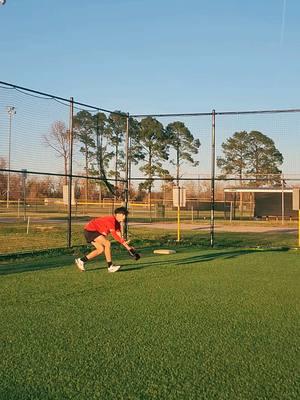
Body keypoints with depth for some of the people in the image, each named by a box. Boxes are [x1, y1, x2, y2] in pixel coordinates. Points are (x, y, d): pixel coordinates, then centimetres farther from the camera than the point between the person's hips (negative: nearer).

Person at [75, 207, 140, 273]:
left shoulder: (117, 223, 6)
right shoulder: (111, 220, -23)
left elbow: (119, 236, 2)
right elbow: (114, 235, -32)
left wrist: (129, 247, -4)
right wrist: (124, 243, -34)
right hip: (90, 230, -10)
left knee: (101, 249, 13)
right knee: (107, 243, -20)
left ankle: (81, 260, 21)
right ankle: (110, 266, -15)